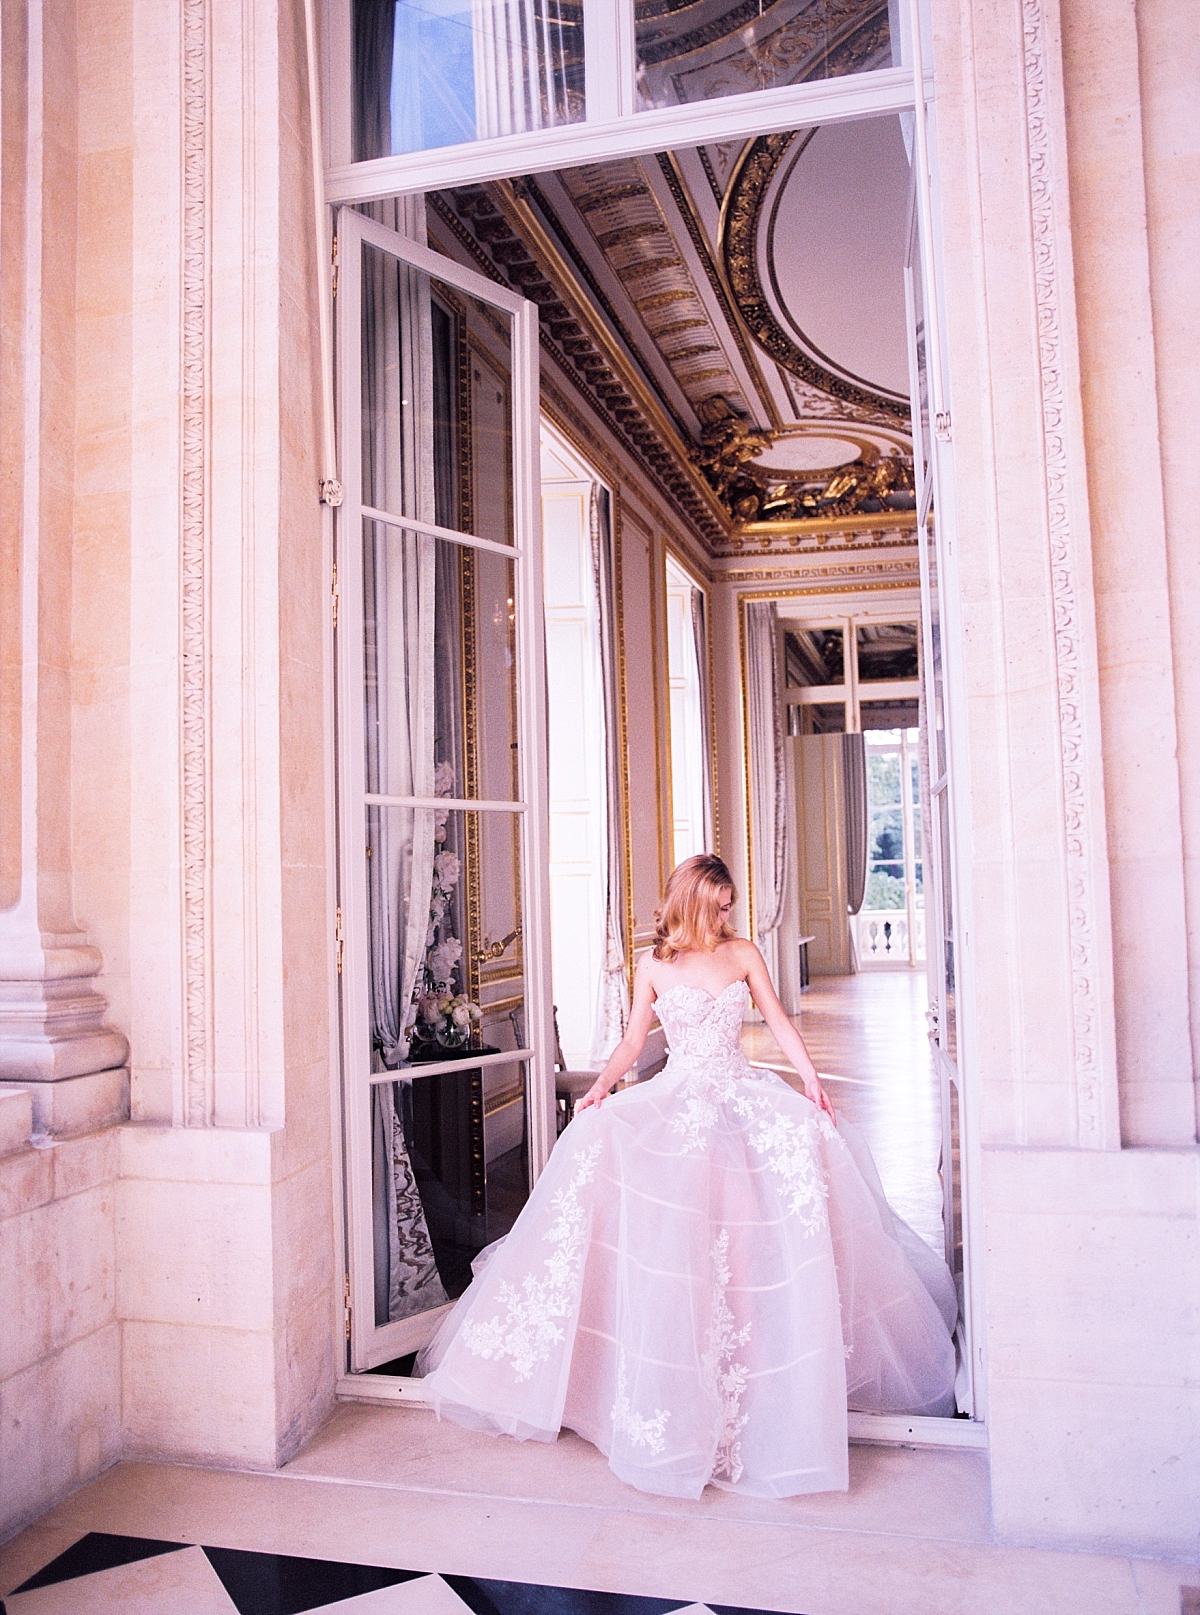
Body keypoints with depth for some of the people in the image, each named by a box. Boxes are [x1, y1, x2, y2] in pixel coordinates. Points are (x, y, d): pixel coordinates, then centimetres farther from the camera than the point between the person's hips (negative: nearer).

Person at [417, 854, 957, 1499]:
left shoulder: (743, 954, 7)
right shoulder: (654, 966, 5)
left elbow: (779, 1022, 8)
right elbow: (633, 1040, 8)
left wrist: (811, 1082, -3)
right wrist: (603, 1083, -8)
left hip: (740, 1090, 1)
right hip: (678, 1094, 0)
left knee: (807, 1137, -25)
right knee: (599, 1134, -26)